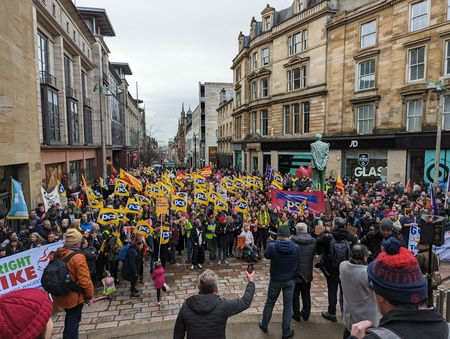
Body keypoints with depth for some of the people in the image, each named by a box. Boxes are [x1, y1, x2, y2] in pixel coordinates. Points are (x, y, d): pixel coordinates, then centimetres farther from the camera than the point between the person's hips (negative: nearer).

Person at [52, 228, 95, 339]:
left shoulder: (59, 254, -3)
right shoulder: (78, 257, -26)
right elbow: (85, 280, -26)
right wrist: (89, 295, -11)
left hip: (62, 294, 8)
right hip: (74, 295, -7)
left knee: (70, 317, 27)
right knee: (74, 320, 10)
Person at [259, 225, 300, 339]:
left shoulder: (272, 246, -23)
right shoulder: (296, 248, -17)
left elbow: (266, 255, -1)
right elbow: (297, 264, -3)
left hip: (275, 280, 0)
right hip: (290, 280, 0)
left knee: (270, 302, 20)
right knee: (287, 306, 13)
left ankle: (264, 325, 38)